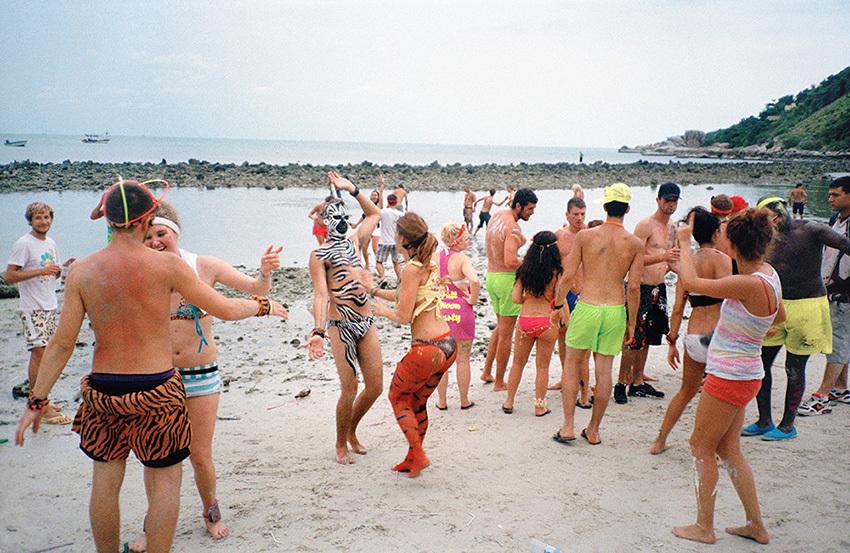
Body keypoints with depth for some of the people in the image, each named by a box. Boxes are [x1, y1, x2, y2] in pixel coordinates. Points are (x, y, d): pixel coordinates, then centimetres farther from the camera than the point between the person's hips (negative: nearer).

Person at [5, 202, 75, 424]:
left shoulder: (50, 243, 13)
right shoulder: (23, 244, -11)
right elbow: (9, 275, -16)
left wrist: (64, 267, 2)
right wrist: (41, 271, -22)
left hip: (49, 306, 8)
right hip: (32, 308, -8)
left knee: (45, 353, 10)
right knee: (38, 352, -11)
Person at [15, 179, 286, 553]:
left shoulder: (82, 271, -4)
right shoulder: (166, 265, -11)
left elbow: (61, 344, -3)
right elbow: (225, 309, -5)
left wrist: (36, 401, 6)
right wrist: (264, 307, 13)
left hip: (103, 390, 4)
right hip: (156, 389, -3)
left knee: (105, 481, 18)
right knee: (165, 481, 11)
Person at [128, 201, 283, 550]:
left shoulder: (204, 266, -6)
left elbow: (256, 290, -2)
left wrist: (264, 272, -22)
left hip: (201, 375, -1)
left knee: (200, 456, 7)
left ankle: (211, 513, 34)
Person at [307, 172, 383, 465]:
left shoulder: (353, 241, 17)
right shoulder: (319, 255, -1)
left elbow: (375, 214, 31)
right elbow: (320, 295, -11)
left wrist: (353, 190, 22)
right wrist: (318, 331, -23)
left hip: (366, 323, 6)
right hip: (341, 326, -6)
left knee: (376, 387, 7)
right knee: (349, 390, -5)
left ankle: (352, 431, 32)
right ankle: (341, 445, 17)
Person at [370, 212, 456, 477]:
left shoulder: (413, 268, -16)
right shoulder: (432, 262, 10)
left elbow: (404, 316, -15)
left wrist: (383, 310, 4)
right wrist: (375, 290, 25)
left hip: (427, 350, -8)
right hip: (448, 346, 8)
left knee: (397, 397, 16)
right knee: (417, 402, 23)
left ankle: (418, 455, 10)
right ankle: (412, 460, 33)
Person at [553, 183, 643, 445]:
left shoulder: (584, 236, -4)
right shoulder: (635, 243, -2)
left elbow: (568, 276, -3)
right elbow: (634, 288, -3)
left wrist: (559, 303, 12)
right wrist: (631, 322, 8)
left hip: (587, 307, -1)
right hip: (615, 311, 1)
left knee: (572, 363, 14)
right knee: (604, 370, 11)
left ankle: (568, 427, 13)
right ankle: (593, 430, 23)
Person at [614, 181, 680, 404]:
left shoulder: (672, 227, 13)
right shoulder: (645, 225, -12)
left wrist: (672, 265, 9)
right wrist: (663, 257, -29)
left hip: (659, 287, 8)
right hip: (640, 287, -8)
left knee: (647, 339, 12)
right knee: (634, 339, -9)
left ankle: (637, 383, 21)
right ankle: (621, 384, 1)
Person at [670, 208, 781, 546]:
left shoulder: (750, 284, -27)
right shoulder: (769, 274, 1)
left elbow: (691, 282, -23)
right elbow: (779, 317, 18)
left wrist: (684, 242, -9)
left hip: (729, 378, -9)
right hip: (744, 375, 9)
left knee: (702, 448, 6)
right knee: (728, 449, 18)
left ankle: (704, 528, 18)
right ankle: (756, 525, 28)